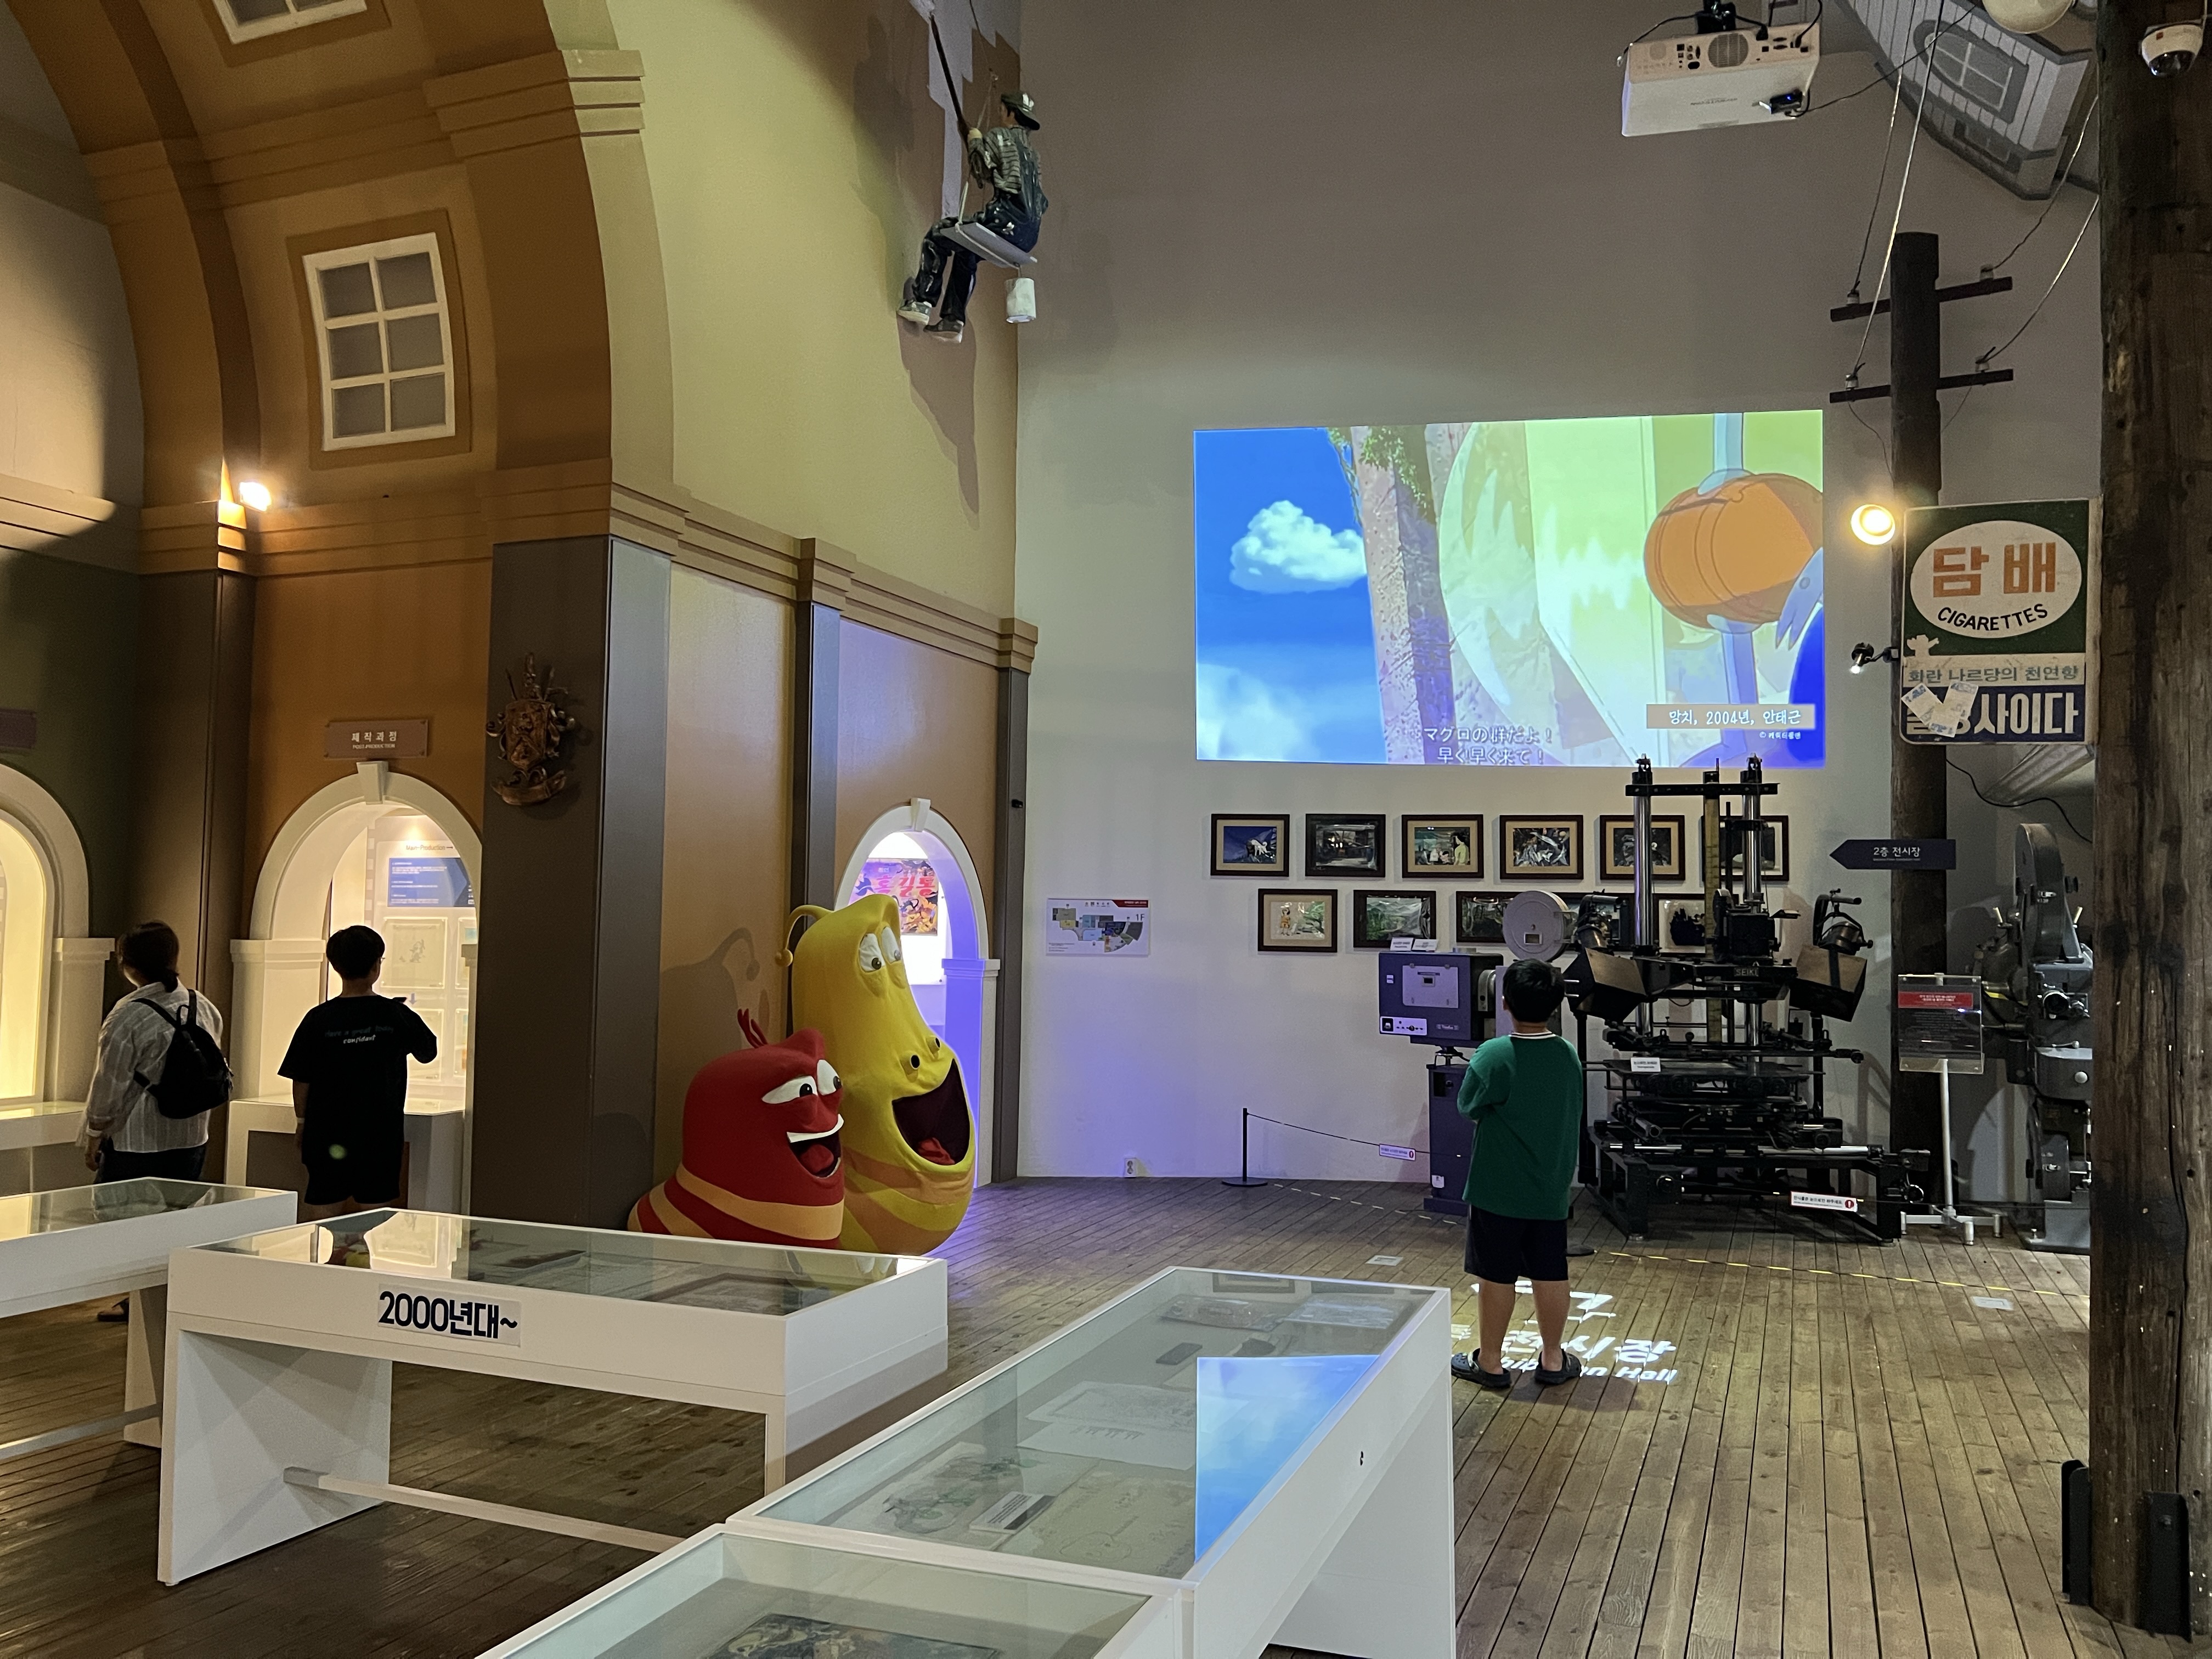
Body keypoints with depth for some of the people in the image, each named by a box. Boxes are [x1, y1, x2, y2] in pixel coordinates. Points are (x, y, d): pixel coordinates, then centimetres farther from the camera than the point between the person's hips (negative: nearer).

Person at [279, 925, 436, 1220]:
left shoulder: (318, 1019, -5)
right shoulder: (397, 1016, -5)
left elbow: (301, 1082, -1)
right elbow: (428, 1052, 13)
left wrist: (303, 1121, 14)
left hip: (326, 1137, 1)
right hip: (380, 1136, 0)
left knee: (321, 1208, 7)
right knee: (374, 1219, 6)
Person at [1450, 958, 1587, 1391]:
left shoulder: (1494, 1056, -19)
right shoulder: (1569, 1056, -2)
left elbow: (1468, 1106, -6)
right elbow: (1572, 1118, 10)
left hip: (1498, 1190, -5)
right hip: (1551, 1191, 5)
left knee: (1496, 1275, 6)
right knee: (1550, 1274, 13)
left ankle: (1490, 1362, 16)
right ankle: (1553, 1361, 24)